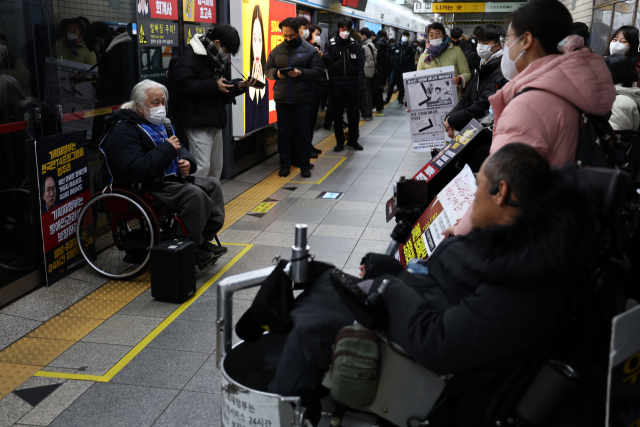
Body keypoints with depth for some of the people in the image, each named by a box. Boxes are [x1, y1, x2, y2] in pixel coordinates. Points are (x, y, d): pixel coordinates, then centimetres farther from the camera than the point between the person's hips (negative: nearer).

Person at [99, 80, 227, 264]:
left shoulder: (157, 123, 16)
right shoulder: (123, 131, -15)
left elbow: (179, 149, 27)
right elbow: (135, 170, -28)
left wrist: (187, 161, 0)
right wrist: (167, 149, -23)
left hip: (170, 179, 10)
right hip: (145, 189, -10)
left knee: (212, 184, 1)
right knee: (194, 194, -29)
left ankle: (206, 238, -2)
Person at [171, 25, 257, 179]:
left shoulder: (221, 59, 16)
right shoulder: (192, 55, -11)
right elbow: (182, 83, -23)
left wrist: (241, 86, 1)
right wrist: (214, 85, -20)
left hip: (215, 119, 9)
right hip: (198, 119, -9)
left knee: (216, 165, 15)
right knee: (202, 166, -13)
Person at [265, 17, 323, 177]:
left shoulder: (310, 50, 0)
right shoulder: (276, 51, 9)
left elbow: (317, 71, -5)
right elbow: (268, 71, 10)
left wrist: (301, 73, -20)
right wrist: (276, 73, -12)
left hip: (302, 99, -2)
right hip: (281, 99, 3)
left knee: (303, 133, 4)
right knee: (283, 133, 8)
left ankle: (305, 165, 15)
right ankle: (285, 164, 19)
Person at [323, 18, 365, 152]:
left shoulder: (354, 45, 5)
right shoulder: (331, 44, 1)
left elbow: (360, 64, 0)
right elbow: (327, 62, -5)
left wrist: (360, 81, -10)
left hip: (351, 83, 1)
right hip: (336, 83, -1)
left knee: (353, 112, 6)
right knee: (337, 113, 5)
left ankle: (353, 140, 18)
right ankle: (339, 141, 15)